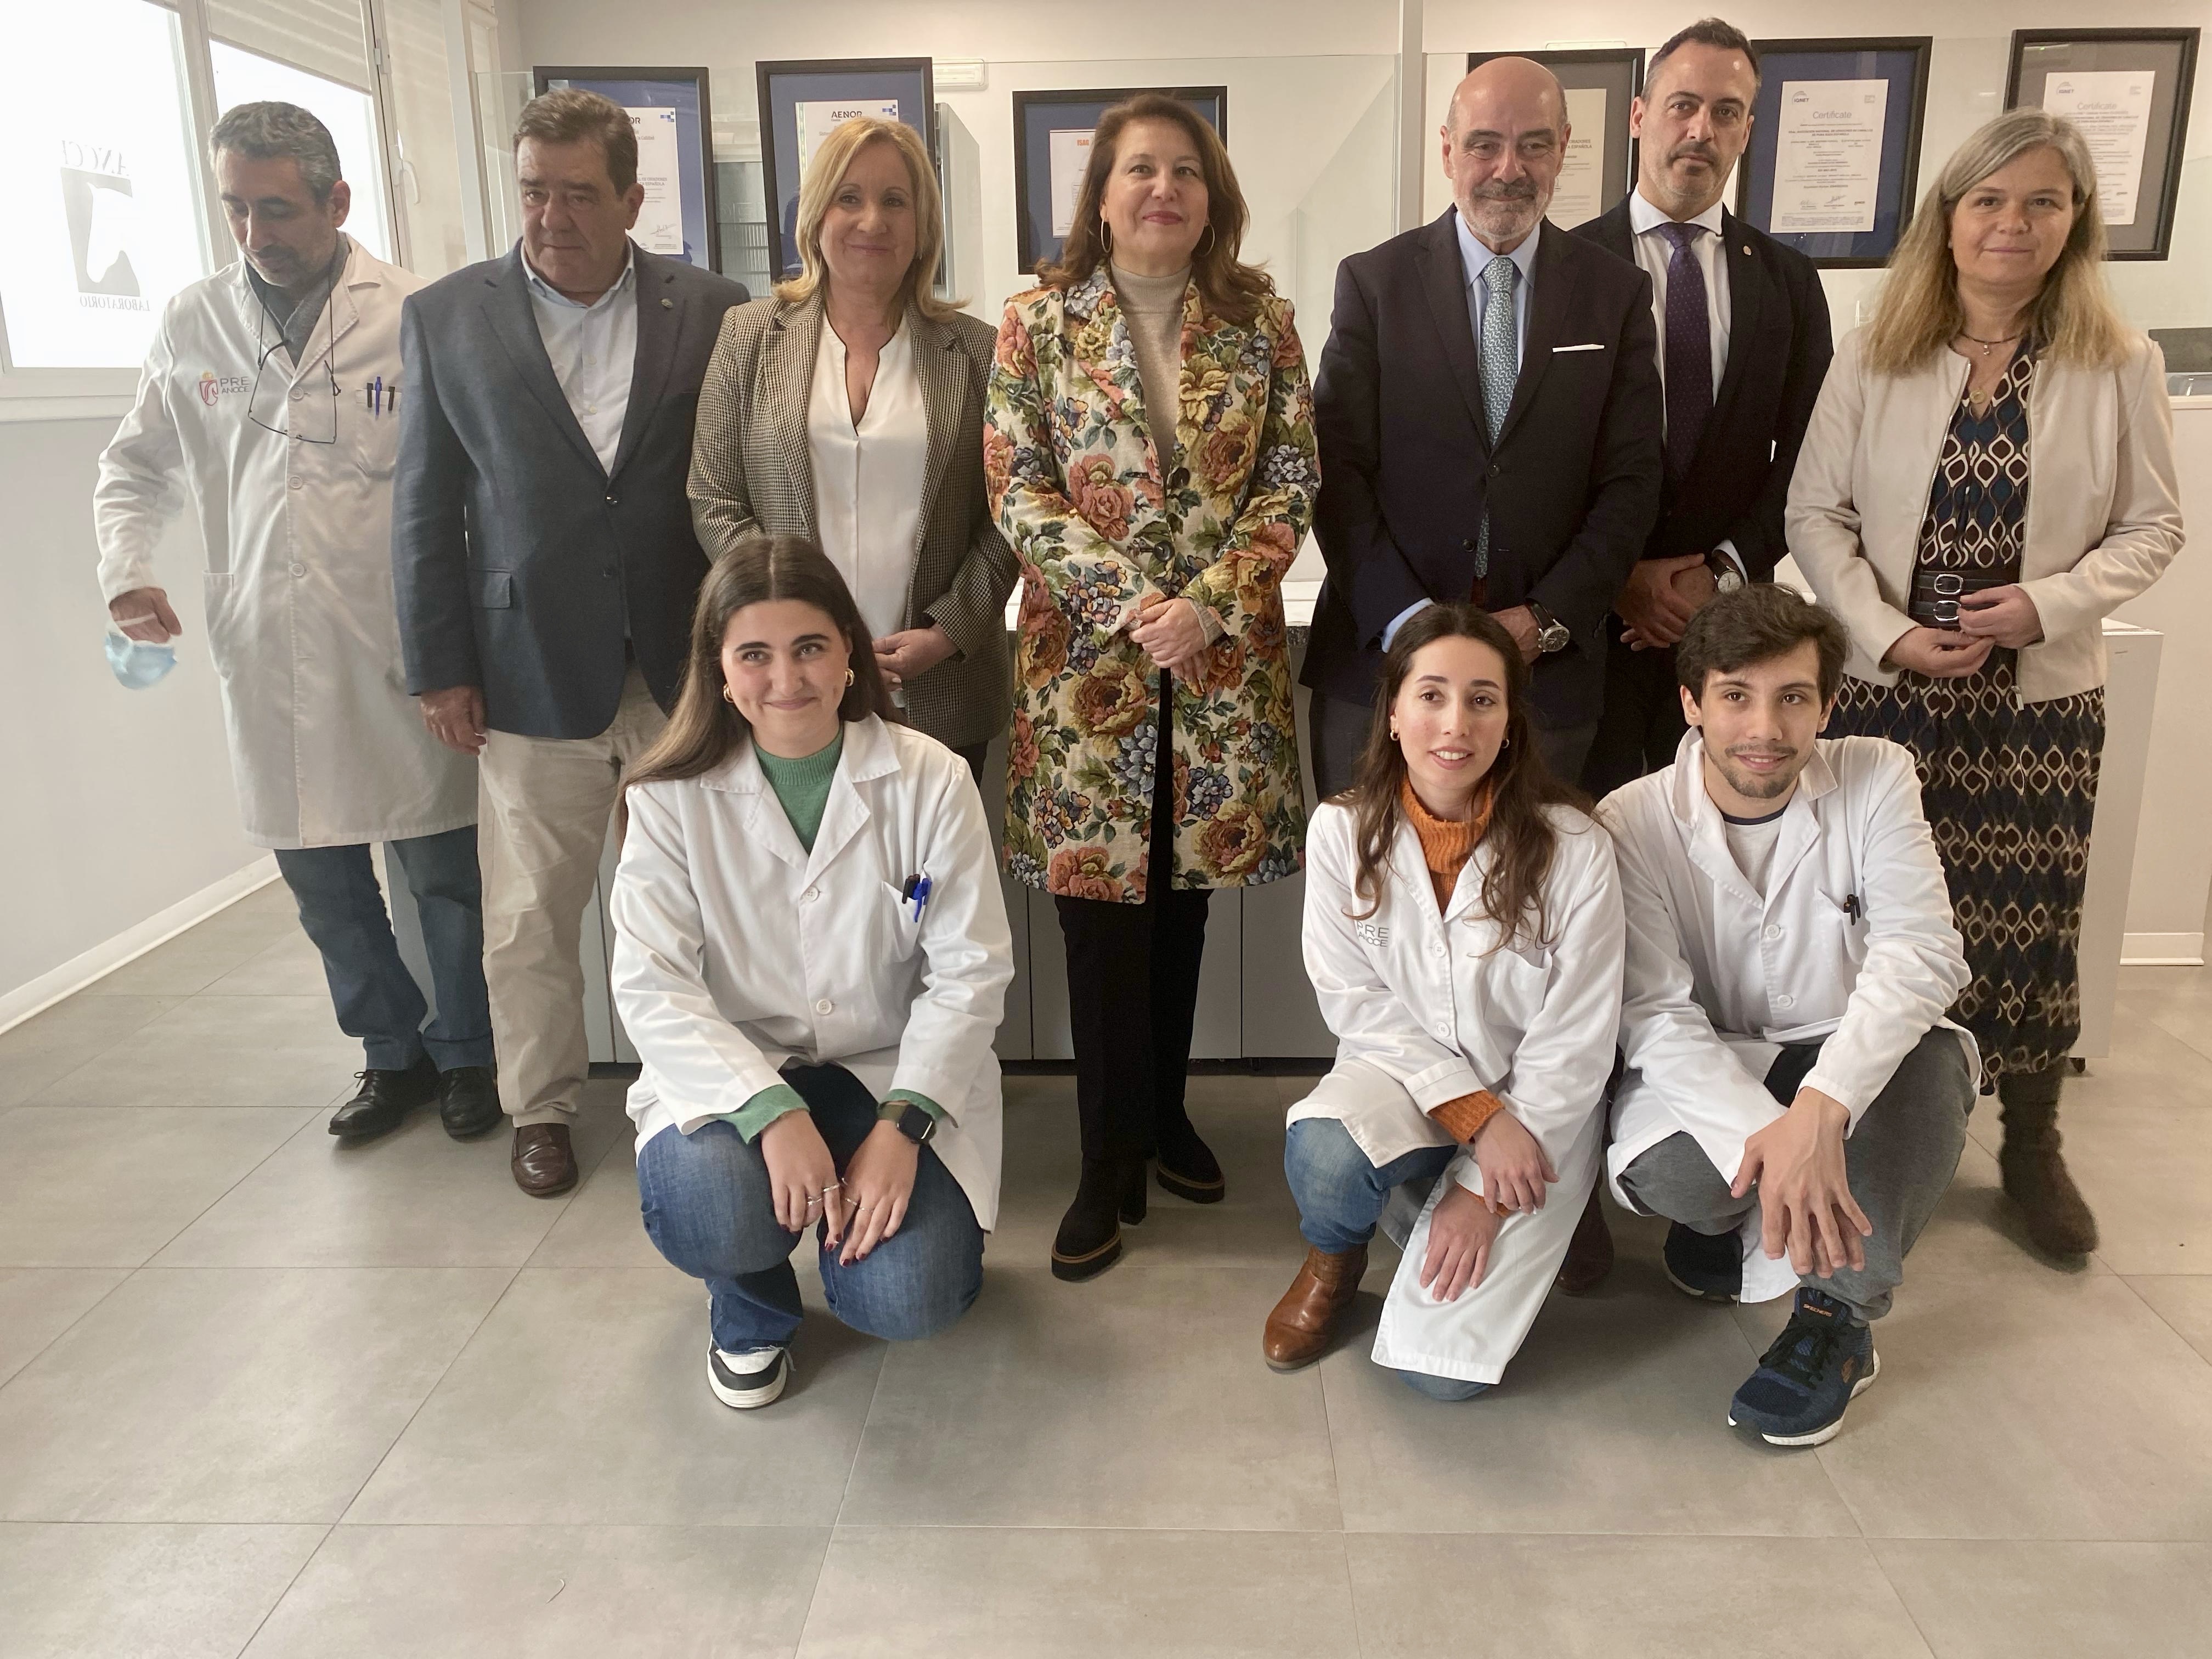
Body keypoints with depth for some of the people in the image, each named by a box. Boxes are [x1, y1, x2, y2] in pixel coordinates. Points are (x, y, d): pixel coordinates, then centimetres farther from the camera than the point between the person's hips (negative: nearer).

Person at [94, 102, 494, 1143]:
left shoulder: (416, 316, -4)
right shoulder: (192, 324, 8)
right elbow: (134, 469, 18)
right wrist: (126, 572, 0)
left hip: (404, 653, -3)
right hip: (268, 655, 4)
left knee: (442, 869, 4)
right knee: (320, 874, 11)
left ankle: (465, 1054, 26)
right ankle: (393, 1052, 31)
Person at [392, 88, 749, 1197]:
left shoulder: (712, 311, 0)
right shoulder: (444, 318, 2)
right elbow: (427, 510, 4)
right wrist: (439, 669, 1)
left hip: (688, 666, 0)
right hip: (534, 672, 1)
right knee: (529, 919, 9)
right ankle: (539, 1109, 30)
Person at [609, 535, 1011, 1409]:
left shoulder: (930, 780, -9)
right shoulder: (672, 797, -8)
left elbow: (970, 970, -10)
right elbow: (651, 985, -13)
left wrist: (901, 1126, -21)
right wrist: (772, 1113, -26)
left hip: (893, 1074, 0)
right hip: (734, 1075, 0)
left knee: (904, 1298, -20)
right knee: (711, 1218, -32)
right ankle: (750, 1313, 8)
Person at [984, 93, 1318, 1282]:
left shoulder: (1259, 322, 6)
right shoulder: (1038, 323, 1)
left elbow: (1291, 481, 1)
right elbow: (1017, 491, -4)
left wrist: (1208, 601, -14)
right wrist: (1133, 602, -15)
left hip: (1223, 655, 2)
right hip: (1088, 653, -2)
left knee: (1185, 894, 11)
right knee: (1101, 908, 1)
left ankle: (1163, 1110, 30)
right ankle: (1111, 1164, 13)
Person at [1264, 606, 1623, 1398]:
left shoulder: (1573, 849, -18)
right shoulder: (1343, 830, -11)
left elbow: (1573, 1045, -13)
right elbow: (1353, 999, -8)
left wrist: (1483, 1191, -15)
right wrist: (1475, 1117, -19)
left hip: (1534, 1110, -1)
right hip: (1403, 1074, 2)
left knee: (1441, 1363, -14)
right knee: (1323, 1155, -35)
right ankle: (1334, 1260, 3)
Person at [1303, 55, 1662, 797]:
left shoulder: (1617, 292, 7)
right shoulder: (1373, 281, 3)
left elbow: (1631, 483, 3)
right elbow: (1339, 468, -3)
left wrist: (1546, 619, -10)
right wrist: (1408, 619, -13)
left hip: (1548, 666, 1)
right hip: (1379, 652, -1)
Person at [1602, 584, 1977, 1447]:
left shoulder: (1875, 778, -11)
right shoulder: (1632, 823, -14)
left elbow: (1921, 950, -24)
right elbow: (1656, 1017, -21)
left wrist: (1821, 1105, -40)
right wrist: (1762, 1137, -39)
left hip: (1848, 1061, 1)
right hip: (1706, 1074, -1)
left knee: (1931, 1062, -33)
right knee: (1668, 1173, -32)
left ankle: (1838, 1316, -12)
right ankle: (1736, 1214, 9)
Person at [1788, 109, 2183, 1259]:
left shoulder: (2120, 366, -1)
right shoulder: (1875, 355, -1)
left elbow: (2152, 527, 3)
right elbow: (1816, 514, -2)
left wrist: (2050, 602, -15)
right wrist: (1889, 635, -14)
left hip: (2041, 698, 0)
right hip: (1888, 688, 0)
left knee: (2031, 918, 7)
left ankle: (2032, 1145, 26)